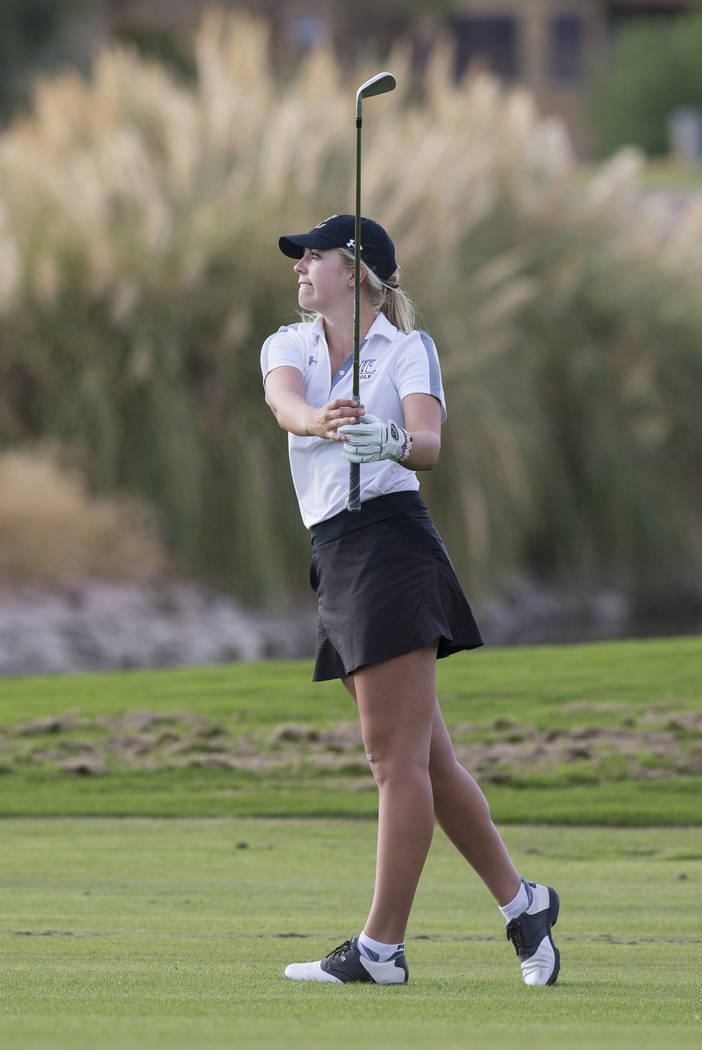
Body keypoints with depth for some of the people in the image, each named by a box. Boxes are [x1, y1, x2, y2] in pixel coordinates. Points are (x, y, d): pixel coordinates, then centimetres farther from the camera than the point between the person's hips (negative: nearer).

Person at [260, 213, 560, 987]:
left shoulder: (406, 350, 1)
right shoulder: (287, 345, 15)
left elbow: (428, 442, -16)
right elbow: (285, 401, -9)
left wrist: (394, 443, -40)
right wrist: (323, 422, -33)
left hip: (389, 541, -7)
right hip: (336, 559, 7)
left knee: (398, 757, -7)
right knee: (426, 760, 10)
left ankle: (381, 948, -8)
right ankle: (521, 903, 20)